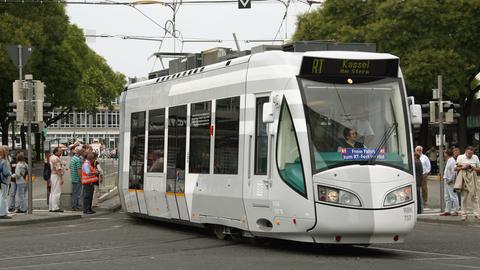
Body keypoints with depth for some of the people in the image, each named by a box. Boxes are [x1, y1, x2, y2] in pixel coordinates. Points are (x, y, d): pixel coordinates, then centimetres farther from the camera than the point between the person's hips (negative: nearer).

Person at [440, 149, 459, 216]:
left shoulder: (452, 161, -16)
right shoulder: (448, 161, 15)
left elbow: (453, 172, -20)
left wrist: (450, 180, -18)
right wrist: (445, 179, 14)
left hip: (450, 182, -11)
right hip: (447, 181, 11)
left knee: (453, 196, -5)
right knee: (447, 197, 12)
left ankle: (456, 211, 0)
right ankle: (447, 211, 17)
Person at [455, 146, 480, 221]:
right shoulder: (460, 157, 5)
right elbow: (456, 168, 7)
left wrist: (473, 168, -9)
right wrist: (463, 167, -12)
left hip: (472, 179, 1)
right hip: (464, 179, -1)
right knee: (463, 197, 1)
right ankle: (464, 214, 6)